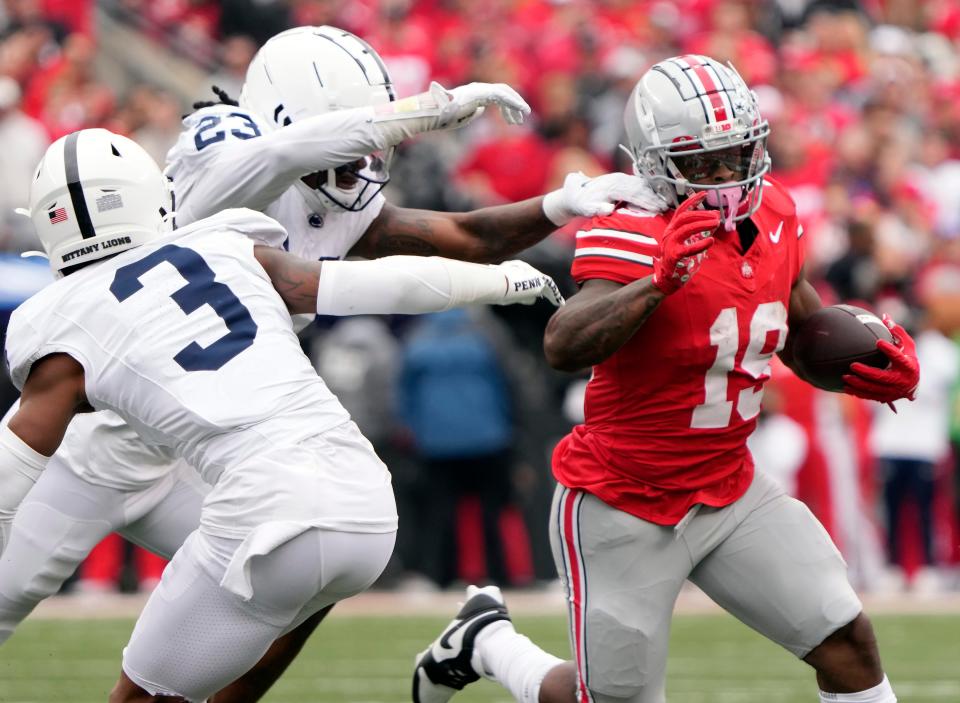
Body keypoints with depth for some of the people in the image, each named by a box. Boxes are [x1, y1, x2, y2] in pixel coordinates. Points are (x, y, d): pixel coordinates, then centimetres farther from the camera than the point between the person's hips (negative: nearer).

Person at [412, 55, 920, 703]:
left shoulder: (772, 214, 0)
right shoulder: (634, 236, -24)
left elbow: (805, 331, 18)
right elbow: (563, 348, -40)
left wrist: (872, 365, -1)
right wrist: (659, 281, -50)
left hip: (730, 492, 7)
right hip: (625, 509, -6)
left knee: (847, 642, -4)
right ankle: (486, 641, 32)